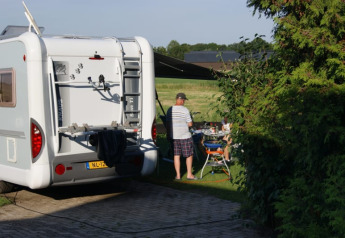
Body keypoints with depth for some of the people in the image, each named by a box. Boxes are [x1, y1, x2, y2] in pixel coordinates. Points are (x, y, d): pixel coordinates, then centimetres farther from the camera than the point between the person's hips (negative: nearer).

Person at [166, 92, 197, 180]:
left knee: (176, 155, 9)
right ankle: (189, 174, 14)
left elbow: (167, 124, 8)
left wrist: (168, 134, 19)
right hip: (185, 136, -4)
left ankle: (178, 175, 10)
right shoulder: (185, 110, -12)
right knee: (189, 155, 9)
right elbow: (190, 124, -11)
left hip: (173, 136, 4)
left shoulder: (170, 110, 2)